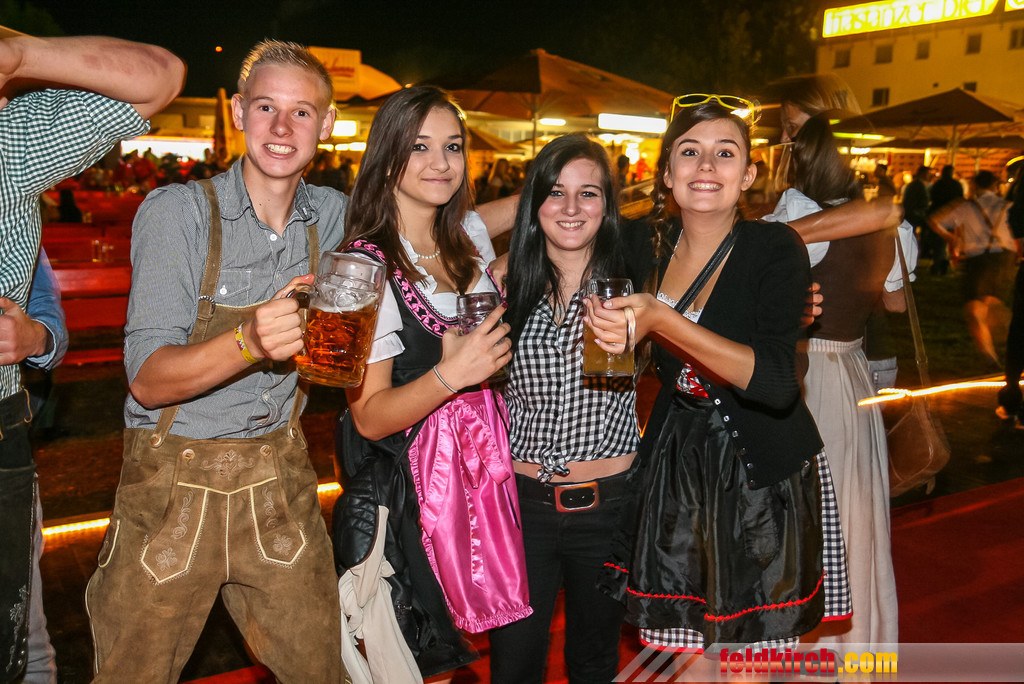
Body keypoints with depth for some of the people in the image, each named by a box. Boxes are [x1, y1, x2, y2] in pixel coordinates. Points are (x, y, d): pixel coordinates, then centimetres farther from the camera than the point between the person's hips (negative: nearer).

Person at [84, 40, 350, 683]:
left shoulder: (332, 215, 1)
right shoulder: (178, 212, -12)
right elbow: (148, 381, -17)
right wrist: (249, 342, -35)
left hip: (279, 484, 3)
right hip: (173, 489, -3)